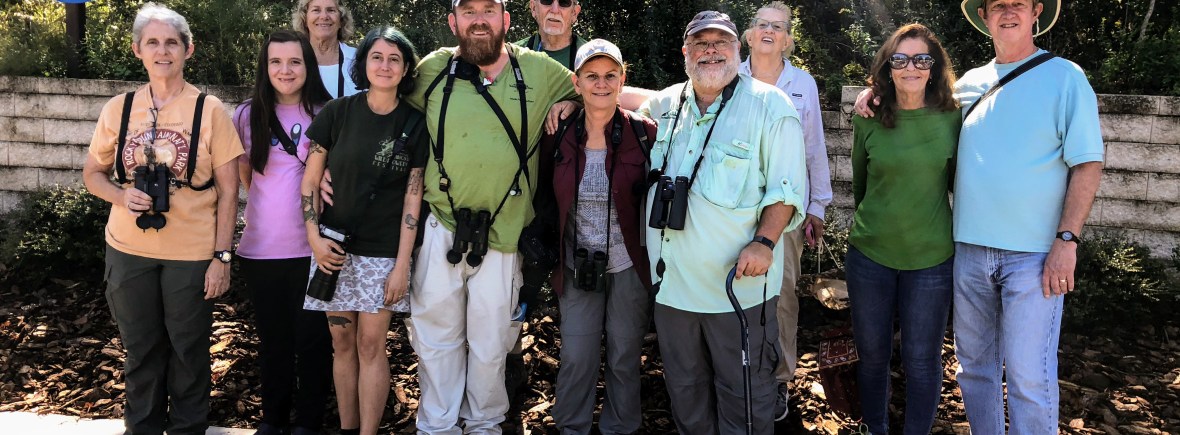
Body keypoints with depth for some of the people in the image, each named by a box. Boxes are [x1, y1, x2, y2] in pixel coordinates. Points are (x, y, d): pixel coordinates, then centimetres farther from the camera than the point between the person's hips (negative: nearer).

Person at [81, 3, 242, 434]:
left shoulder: (210, 110, -6)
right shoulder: (118, 108, 2)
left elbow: (228, 190, -5)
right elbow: (92, 173, 11)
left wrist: (222, 256, -8)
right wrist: (122, 195, -12)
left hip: (192, 253, -2)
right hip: (128, 251, 3)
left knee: (188, 350, 10)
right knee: (141, 348, 16)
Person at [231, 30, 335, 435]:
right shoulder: (248, 115, 2)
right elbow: (244, 173, 14)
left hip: (312, 246, -2)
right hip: (261, 248, 2)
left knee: (312, 338, 6)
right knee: (273, 337, 15)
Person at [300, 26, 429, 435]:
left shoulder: (414, 124, -2)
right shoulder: (337, 112, -1)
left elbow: (412, 197, -4)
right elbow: (310, 179, 3)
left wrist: (402, 264, -8)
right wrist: (313, 236, -6)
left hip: (383, 251, -1)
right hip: (334, 245, 1)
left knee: (371, 345, 1)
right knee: (342, 343, 9)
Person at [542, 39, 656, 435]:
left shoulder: (644, 133, -8)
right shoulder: (559, 136, -1)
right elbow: (545, 199, 9)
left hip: (629, 268, -1)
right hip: (577, 267, 2)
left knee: (624, 356, 11)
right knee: (576, 358, 7)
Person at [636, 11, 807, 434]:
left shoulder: (769, 104, -7)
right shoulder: (665, 103, 9)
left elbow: (786, 186, -9)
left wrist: (763, 242, -20)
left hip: (739, 283, -5)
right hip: (673, 279, 5)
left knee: (743, 394, 6)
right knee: (684, 386, 20)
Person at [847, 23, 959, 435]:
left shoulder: (953, 118, -6)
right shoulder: (869, 120, -3)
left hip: (932, 258, -1)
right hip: (870, 253, 1)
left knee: (922, 359, 7)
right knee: (871, 352, 13)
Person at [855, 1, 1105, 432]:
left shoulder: (1064, 77, -2)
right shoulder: (970, 82, 10)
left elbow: (1088, 164, -6)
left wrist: (1067, 240, -13)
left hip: (1033, 253, -4)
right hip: (970, 248, 5)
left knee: (1028, 375, -3)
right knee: (974, 363, 13)